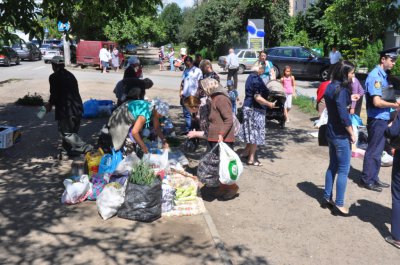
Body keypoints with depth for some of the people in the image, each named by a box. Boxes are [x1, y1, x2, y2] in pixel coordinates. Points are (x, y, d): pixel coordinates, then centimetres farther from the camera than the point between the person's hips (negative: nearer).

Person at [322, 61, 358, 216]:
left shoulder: (331, 87, 8)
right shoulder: (341, 89, -20)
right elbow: (344, 115, -23)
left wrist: (349, 99, 17)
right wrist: (352, 134, -14)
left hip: (331, 133, 9)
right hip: (341, 135, -9)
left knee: (333, 166, 19)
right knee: (344, 170, 0)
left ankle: (327, 197, 27)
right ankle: (339, 204, 4)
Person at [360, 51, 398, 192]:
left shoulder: (383, 75, 11)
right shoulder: (375, 76, -18)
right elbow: (377, 102, -25)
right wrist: (394, 105, -12)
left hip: (383, 119, 9)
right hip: (377, 119, -9)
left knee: (378, 150, 16)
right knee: (373, 151, 1)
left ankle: (374, 178, 27)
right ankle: (366, 180, 12)